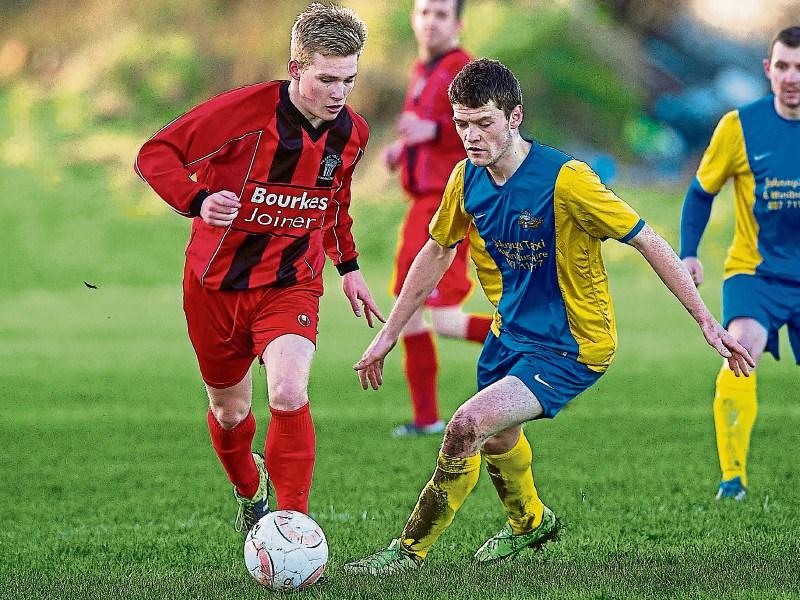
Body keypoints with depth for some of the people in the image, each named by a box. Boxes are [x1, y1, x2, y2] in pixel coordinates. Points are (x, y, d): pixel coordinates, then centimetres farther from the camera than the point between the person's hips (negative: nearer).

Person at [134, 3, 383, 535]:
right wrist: (198, 201, -31)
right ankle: (250, 491, 48)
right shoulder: (245, 110, -20)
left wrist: (348, 266, 19)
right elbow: (155, 154, -16)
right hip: (216, 284, -1)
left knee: (289, 395, -24)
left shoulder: (351, 133, -4)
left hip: (291, 286, 1)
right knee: (229, 410, 15)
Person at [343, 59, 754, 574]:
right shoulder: (467, 178, -7)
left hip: (571, 348, -7)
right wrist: (389, 334, 13)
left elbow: (648, 242, -19)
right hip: (510, 334, 7)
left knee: (467, 427, -22)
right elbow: (437, 252, 10)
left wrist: (707, 322, -17)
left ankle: (411, 551, -6)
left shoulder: (565, 180, -26)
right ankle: (530, 522, 58)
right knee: (497, 438, 26)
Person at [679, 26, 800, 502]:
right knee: (741, 350, -27)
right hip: (755, 271, -3)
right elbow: (701, 191, 4)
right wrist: (688, 253, -7)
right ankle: (733, 477, -25)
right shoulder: (741, 126, -9)